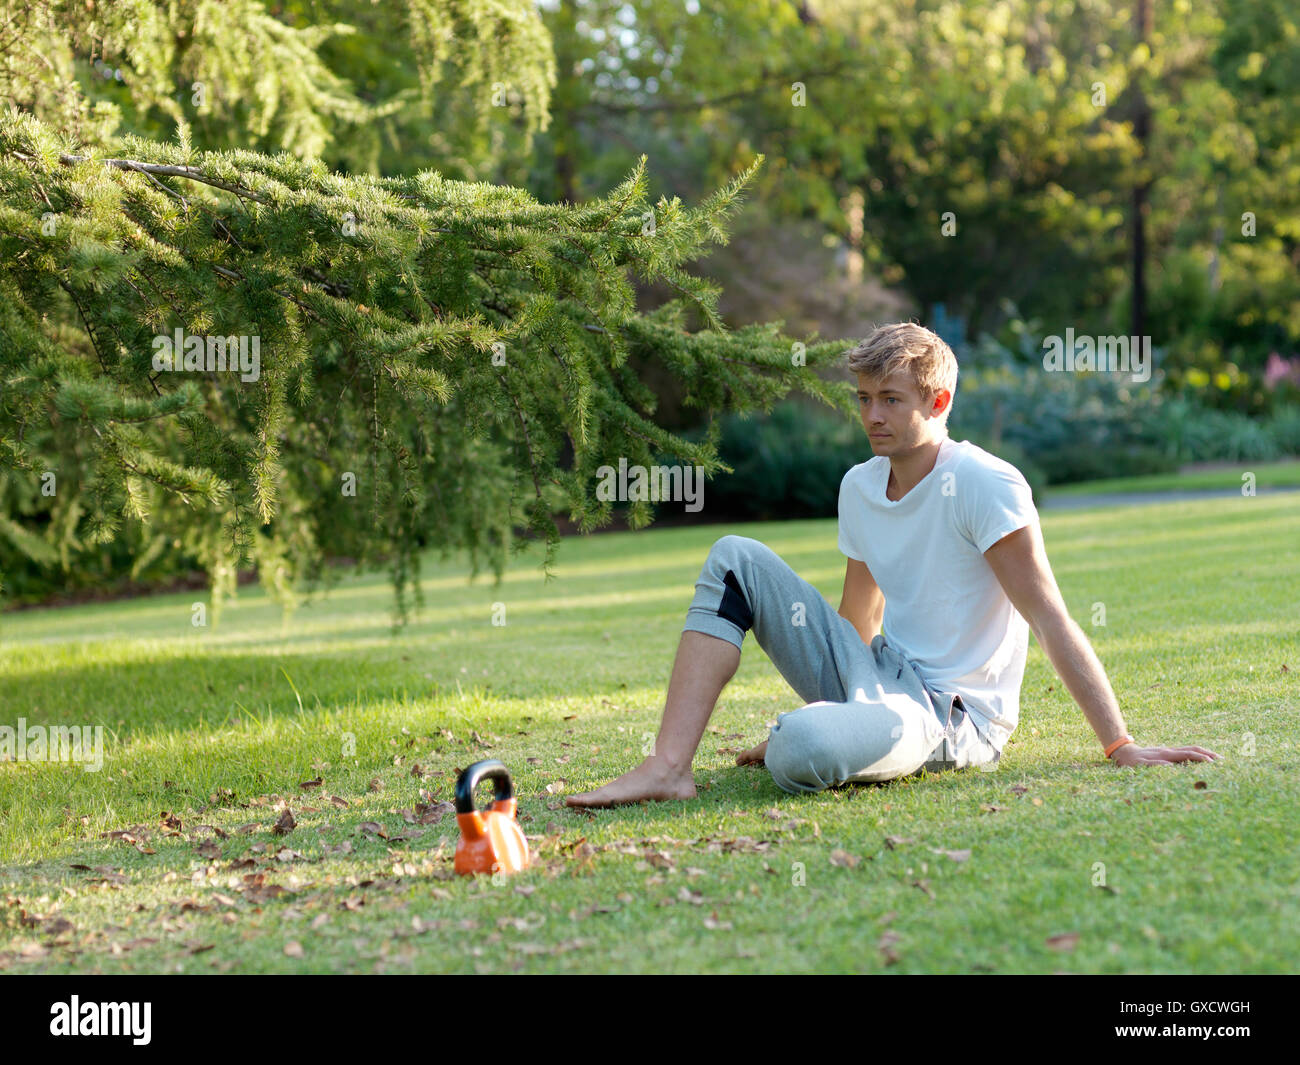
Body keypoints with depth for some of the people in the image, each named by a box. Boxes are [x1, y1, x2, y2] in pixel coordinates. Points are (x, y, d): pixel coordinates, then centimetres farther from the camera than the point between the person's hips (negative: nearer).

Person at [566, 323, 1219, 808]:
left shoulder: (985, 484, -14)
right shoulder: (859, 487, 8)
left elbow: (1051, 622, -17)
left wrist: (1120, 747, -19)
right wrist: (817, 714, 23)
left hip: (954, 718, -8)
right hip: (880, 678, 8)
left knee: (797, 752, -38)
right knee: (735, 559, -3)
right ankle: (668, 769, -12)